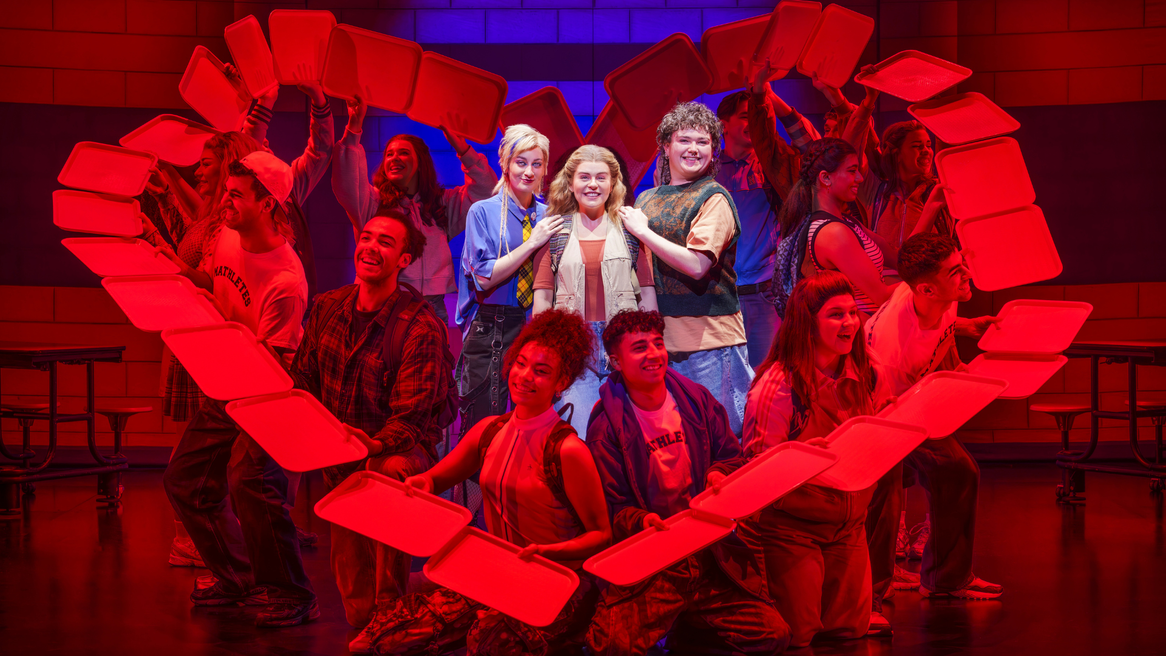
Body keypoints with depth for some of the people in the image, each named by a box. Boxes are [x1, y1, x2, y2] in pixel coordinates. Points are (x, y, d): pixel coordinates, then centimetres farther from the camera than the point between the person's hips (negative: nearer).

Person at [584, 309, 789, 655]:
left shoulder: (697, 400, 7)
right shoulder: (607, 427, -4)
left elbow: (732, 456, 14)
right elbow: (612, 507, -4)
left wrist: (720, 474, -9)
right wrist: (640, 521, -26)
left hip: (711, 556, 4)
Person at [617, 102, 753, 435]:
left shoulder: (714, 198, -6)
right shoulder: (647, 200, 14)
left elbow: (697, 264, -18)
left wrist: (643, 231, -10)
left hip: (709, 338, -6)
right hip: (659, 338, 6)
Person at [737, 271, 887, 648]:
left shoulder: (864, 377, 1)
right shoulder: (778, 385, -18)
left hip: (848, 522, 6)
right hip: (791, 526, -6)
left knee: (851, 628, 9)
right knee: (797, 634, -4)